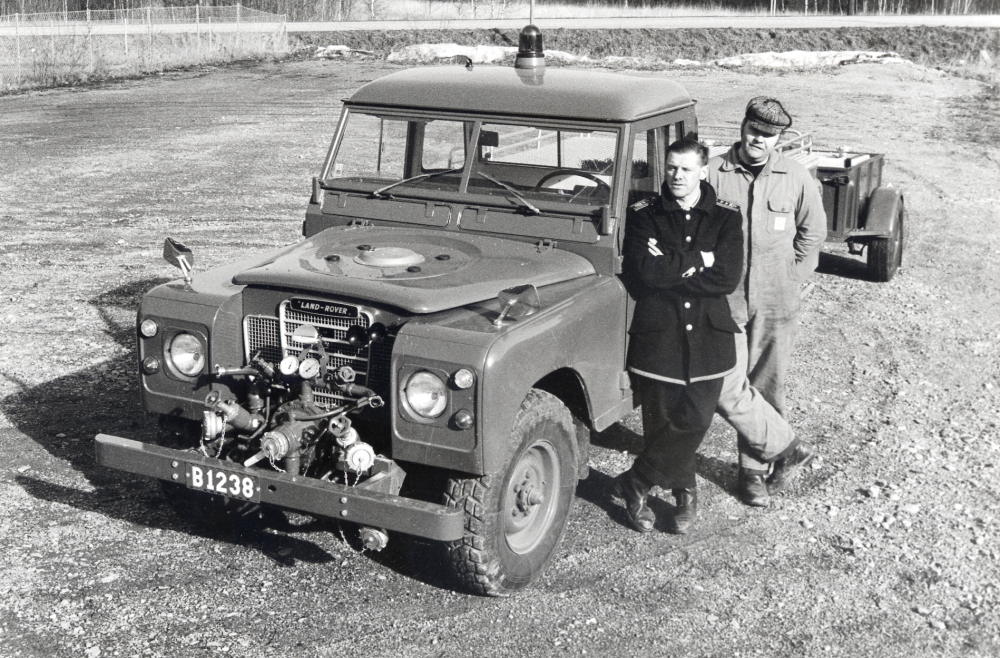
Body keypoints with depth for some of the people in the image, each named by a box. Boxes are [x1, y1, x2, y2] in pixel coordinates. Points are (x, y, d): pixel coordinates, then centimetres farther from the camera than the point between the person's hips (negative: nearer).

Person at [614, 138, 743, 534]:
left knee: (694, 422, -2)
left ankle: (633, 485, 17)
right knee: (661, 423, 2)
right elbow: (643, 271, -13)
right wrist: (697, 259, -12)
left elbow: (728, 278, -10)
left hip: (709, 337, 1)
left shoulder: (725, 218, 4)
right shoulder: (643, 215, 2)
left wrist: (670, 267, -13)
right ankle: (684, 492, 25)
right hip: (657, 335, -1)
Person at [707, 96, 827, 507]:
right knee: (728, 390, -7)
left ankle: (755, 468, 24)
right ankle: (787, 449, 11)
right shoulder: (713, 173, -5)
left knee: (766, 390, 8)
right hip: (724, 301, -1)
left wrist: (790, 280, 7)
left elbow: (813, 231, 13)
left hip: (776, 304, 1)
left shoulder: (796, 178, 0)